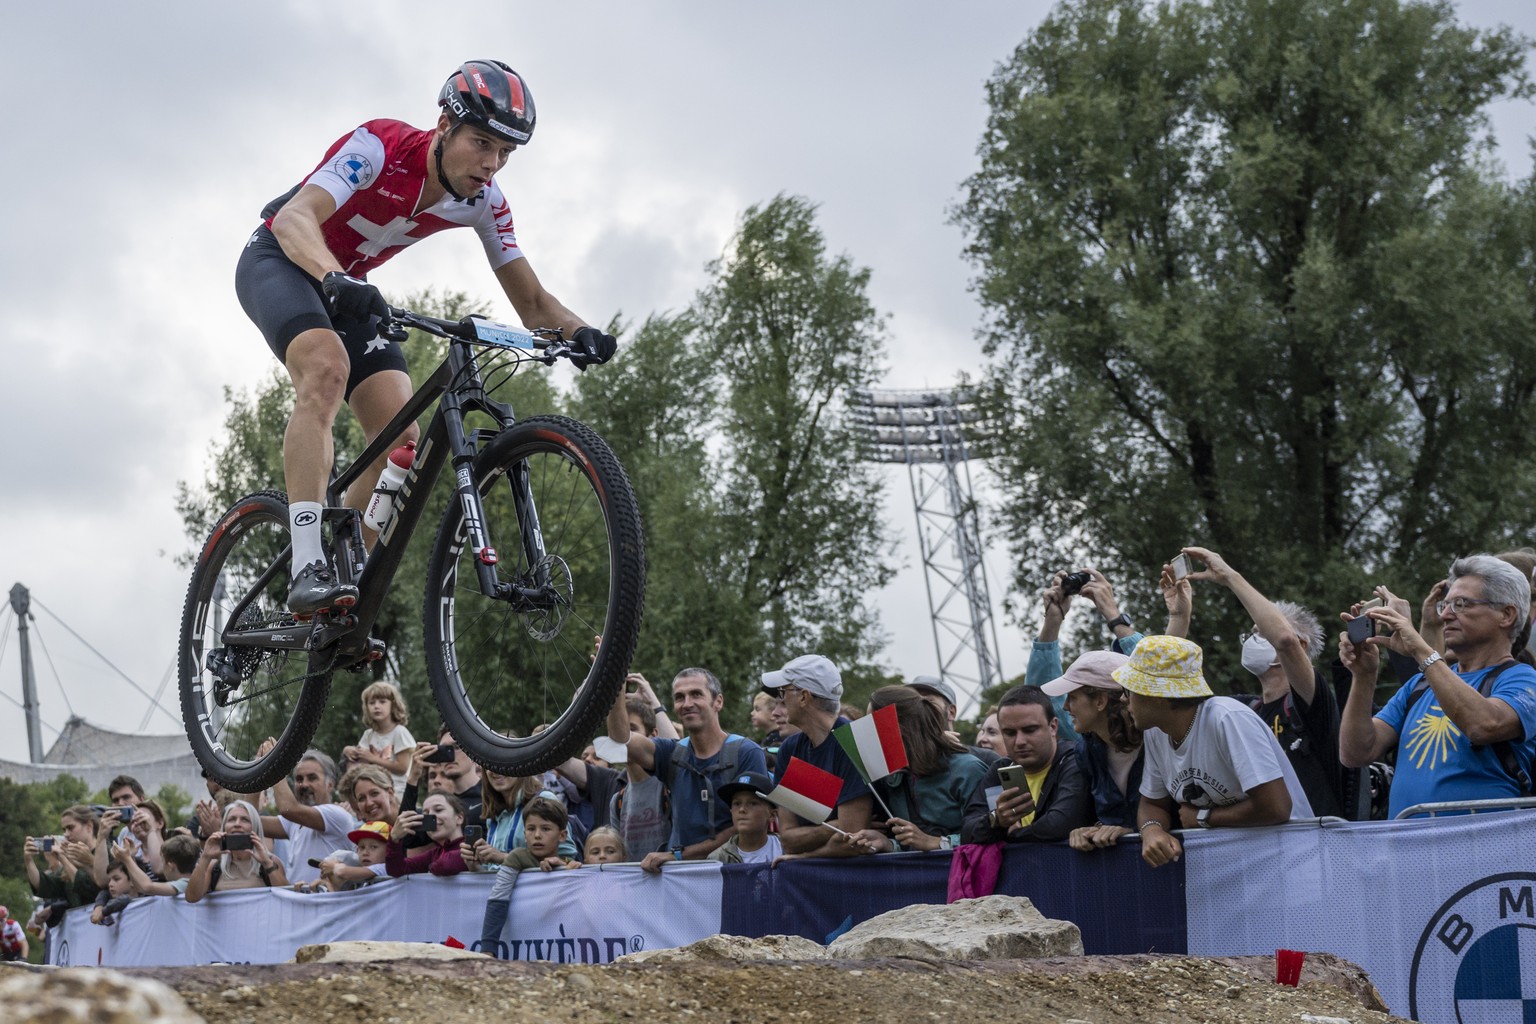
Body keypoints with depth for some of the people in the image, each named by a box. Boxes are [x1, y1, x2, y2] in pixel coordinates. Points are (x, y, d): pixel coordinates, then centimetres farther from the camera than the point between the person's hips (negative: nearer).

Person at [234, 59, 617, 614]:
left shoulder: (483, 202, -11)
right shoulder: (379, 147, -28)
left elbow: (532, 303, -8)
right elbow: (295, 218, -41)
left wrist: (578, 331, -30)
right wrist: (336, 281, -61)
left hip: (346, 286, 7)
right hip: (278, 261, -7)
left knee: (401, 439, -12)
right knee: (327, 367, -36)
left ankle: (353, 592, 0)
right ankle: (308, 571, -43)